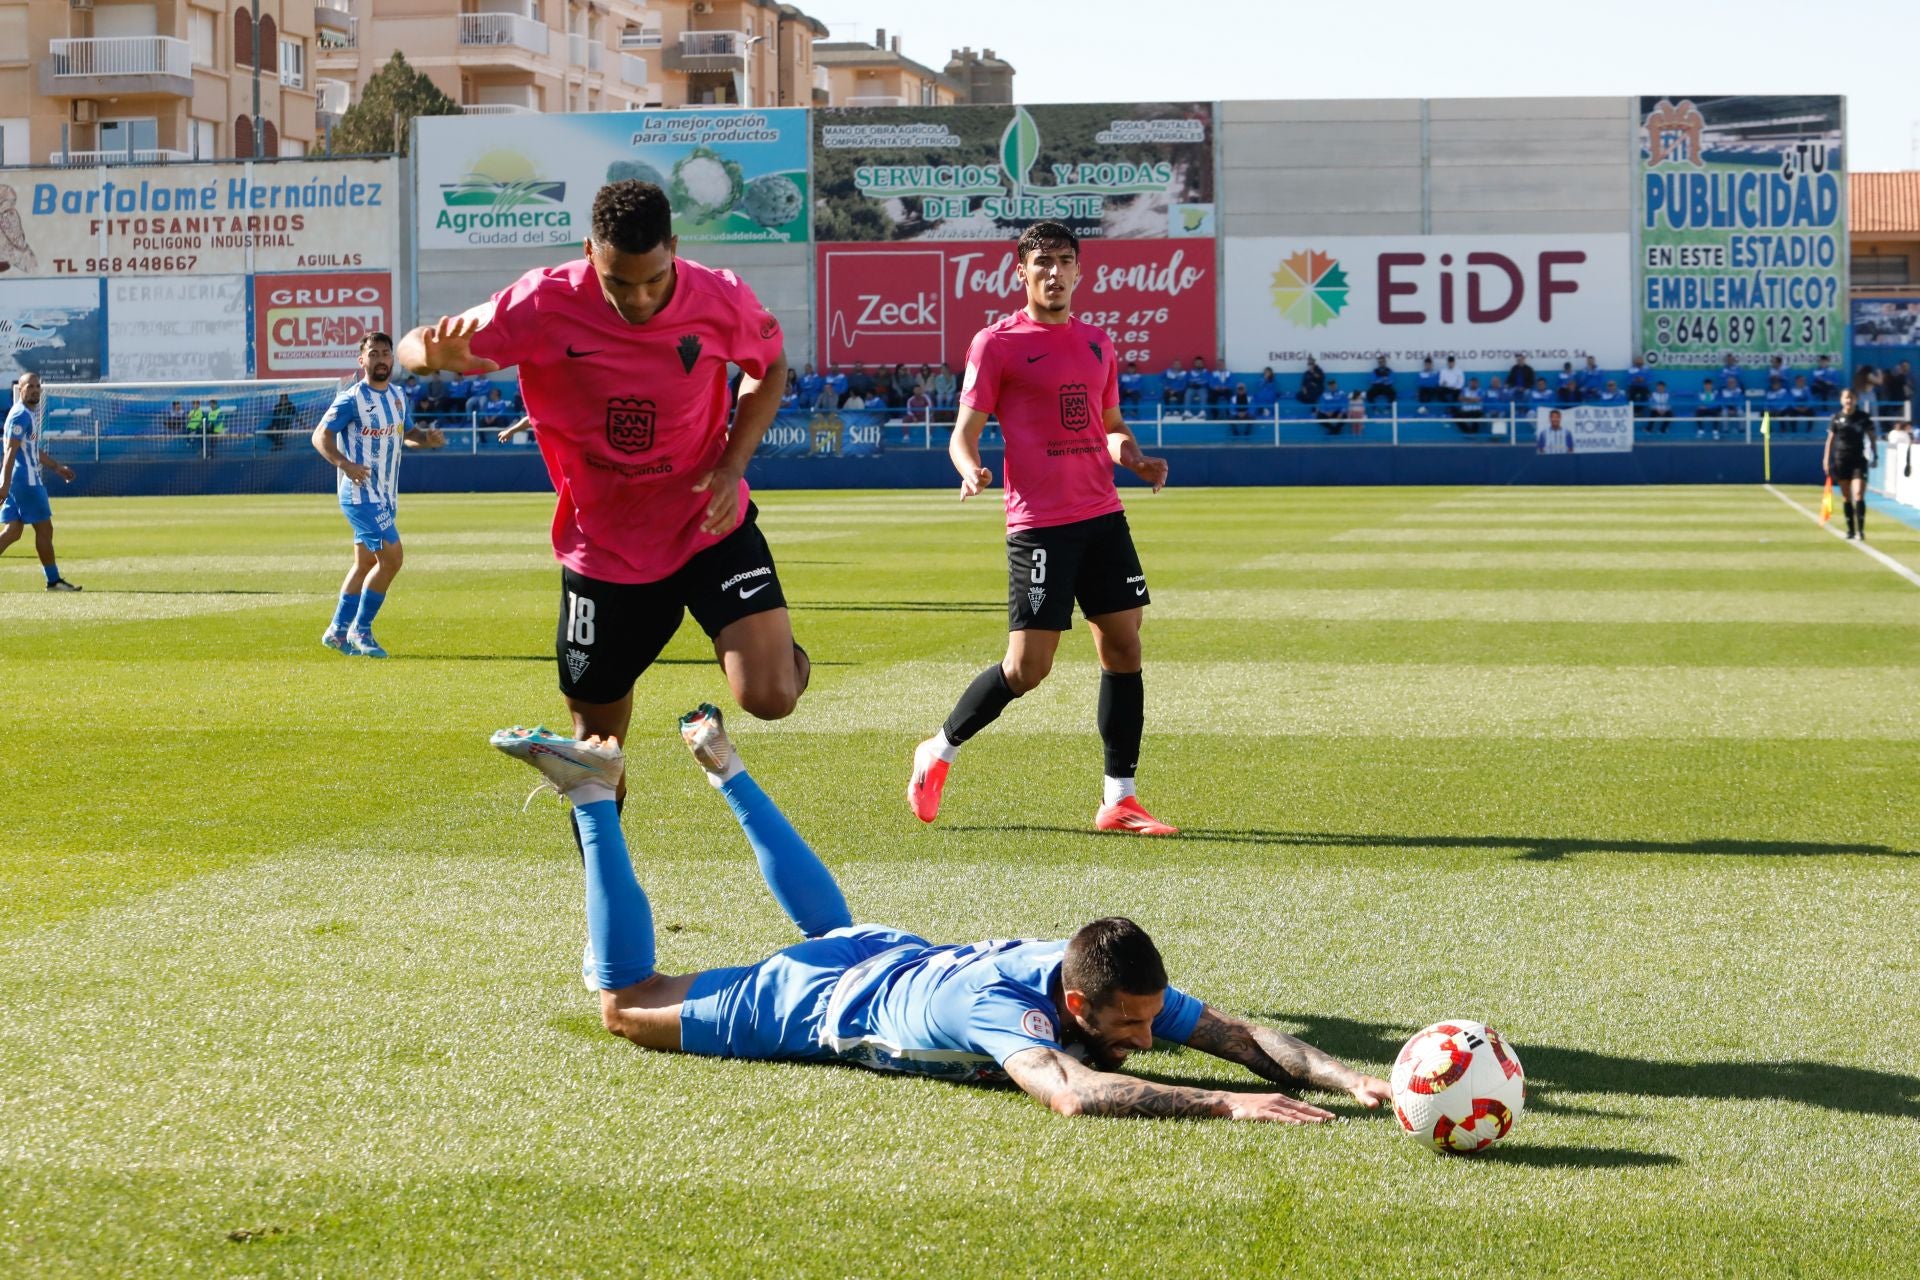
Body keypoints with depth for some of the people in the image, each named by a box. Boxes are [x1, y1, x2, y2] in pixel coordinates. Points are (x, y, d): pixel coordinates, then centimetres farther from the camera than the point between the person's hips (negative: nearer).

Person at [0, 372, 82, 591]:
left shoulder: (30, 414, 19)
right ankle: (53, 580, 7)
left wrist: (56, 467, 32)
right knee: (44, 529, -1)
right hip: (26, 480, -10)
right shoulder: (21, 415, -12)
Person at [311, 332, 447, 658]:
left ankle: (337, 631, 23)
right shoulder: (352, 399, -12)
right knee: (392, 557, -14)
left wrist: (427, 438, 0)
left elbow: (406, 433, 23)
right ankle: (360, 630, -4)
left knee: (366, 563, 13)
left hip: (386, 496, 8)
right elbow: (320, 436, -13)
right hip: (362, 494, -8)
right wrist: (344, 463, -30)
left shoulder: (398, 396, 10)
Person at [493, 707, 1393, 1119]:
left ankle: (719, 760, 50)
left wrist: (1345, 1079, -42)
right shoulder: (998, 1006, -46)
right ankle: (594, 796, 17)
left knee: (829, 925, 41)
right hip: (810, 1003, -7)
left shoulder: (1121, 987, -25)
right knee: (623, 1002, 11)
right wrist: (1226, 1106, -68)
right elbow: (1069, 1094, -63)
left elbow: (1244, 1037, -25)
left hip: (894, 958, 7)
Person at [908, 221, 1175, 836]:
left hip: (1103, 517, 6)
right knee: (1028, 666, -8)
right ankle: (939, 751, 16)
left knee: (1124, 648, 2)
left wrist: (1134, 458, 4)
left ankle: (1118, 801, 9)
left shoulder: (1096, 341, 15)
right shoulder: (997, 342, -2)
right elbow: (964, 432, -3)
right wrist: (970, 470, -25)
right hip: (1039, 524, -6)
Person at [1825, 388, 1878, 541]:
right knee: (1847, 498, 6)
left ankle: (1861, 529, -13)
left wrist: (1875, 455, 1)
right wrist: (1827, 460, 3)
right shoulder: (1836, 418, 3)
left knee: (1859, 495, -13)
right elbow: (1830, 439, 7)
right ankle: (1850, 530, 13)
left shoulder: (1864, 417, 1)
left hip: (1859, 460, -1)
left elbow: (1871, 437, 8)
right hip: (1841, 460, 1)